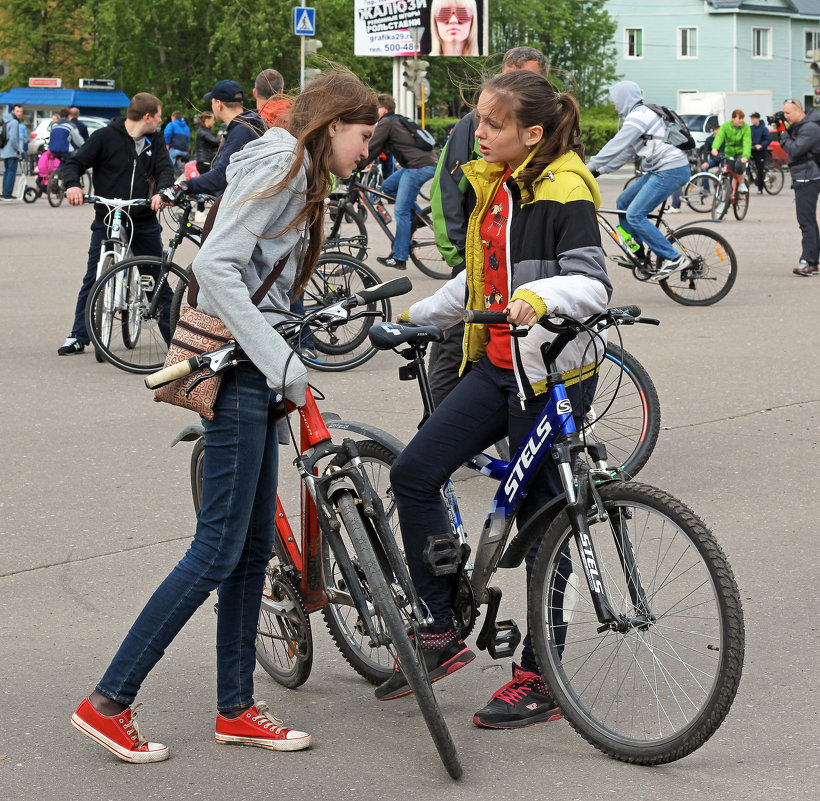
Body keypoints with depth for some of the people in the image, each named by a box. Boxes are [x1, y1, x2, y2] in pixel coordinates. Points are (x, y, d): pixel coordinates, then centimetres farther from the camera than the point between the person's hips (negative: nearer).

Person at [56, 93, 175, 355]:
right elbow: (74, 163, -5)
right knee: (93, 280, -2)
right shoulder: (106, 137, -5)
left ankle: (174, 334, 18)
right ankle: (78, 336, 7)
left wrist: (162, 192, -26)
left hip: (144, 222, 3)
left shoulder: (155, 142, 8)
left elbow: (165, 169, -3)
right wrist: (72, 184, -27)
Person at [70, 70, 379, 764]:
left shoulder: (300, 175, 20)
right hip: (238, 372, -10)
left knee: (254, 548, 12)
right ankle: (109, 703, -2)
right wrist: (280, 362, -24)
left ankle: (236, 709, 20)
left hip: (257, 374, 10)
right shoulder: (281, 164, -12)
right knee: (220, 548, -8)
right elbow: (216, 267, -23)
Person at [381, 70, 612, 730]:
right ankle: (440, 631, 8)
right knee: (414, 472, -3)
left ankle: (540, 678, 10)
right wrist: (418, 317, 30)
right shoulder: (495, 186, 13)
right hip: (497, 366, 8)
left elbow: (594, 284, -22)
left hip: (551, 376, -8)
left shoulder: (564, 193, -13)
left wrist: (542, 294, -40)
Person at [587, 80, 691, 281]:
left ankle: (674, 258, -13)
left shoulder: (638, 117, -13)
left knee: (635, 215, -14)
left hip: (671, 171, -11)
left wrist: (590, 167, -11)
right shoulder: (639, 115, 19)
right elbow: (626, 151, 22)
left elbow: (615, 147, -18)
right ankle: (637, 252, 21)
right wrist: (600, 170, 19)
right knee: (623, 201, 16)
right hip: (659, 170, 11)